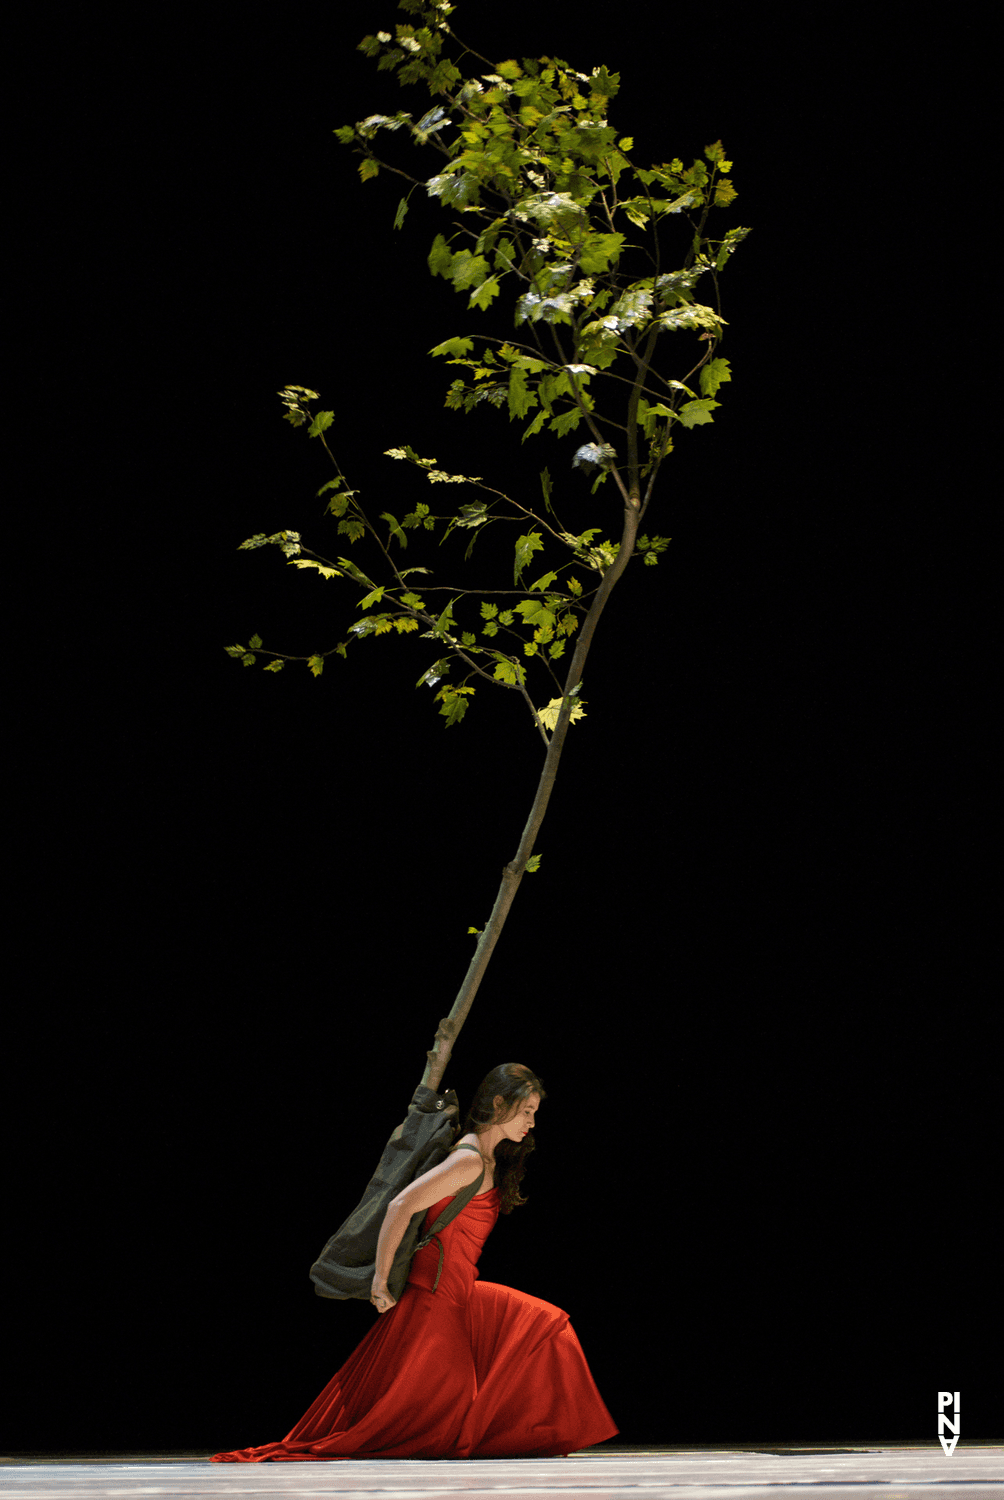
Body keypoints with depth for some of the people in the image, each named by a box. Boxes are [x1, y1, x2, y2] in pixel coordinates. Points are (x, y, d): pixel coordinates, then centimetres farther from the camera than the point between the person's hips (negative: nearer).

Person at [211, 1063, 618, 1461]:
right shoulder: (468, 1161, -20)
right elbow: (400, 1208, -26)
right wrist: (381, 1281, -21)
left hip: (459, 1293, 9)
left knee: (542, 1326, 1)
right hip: (432, 1295, -9)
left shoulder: (489, 1160, 10)